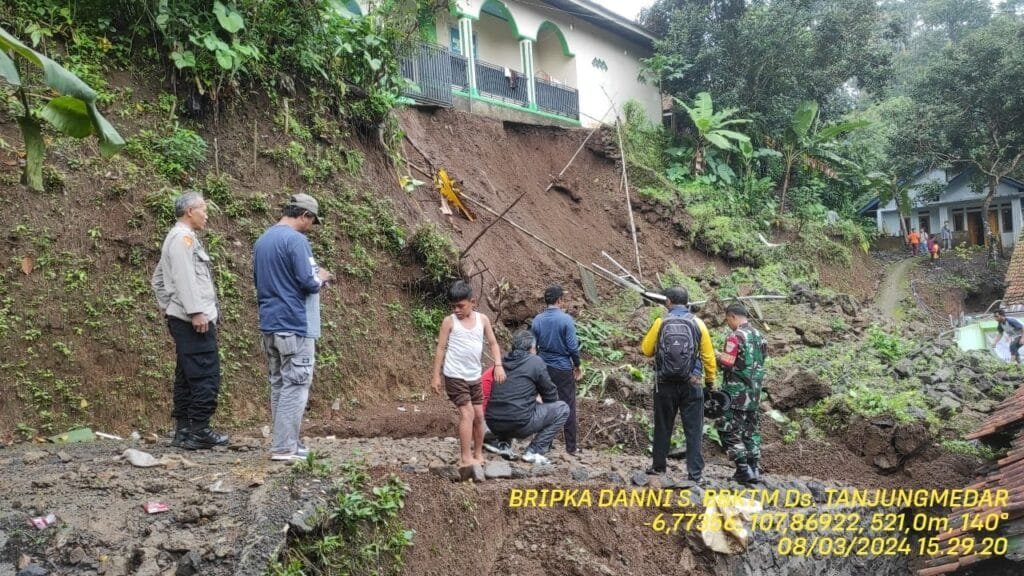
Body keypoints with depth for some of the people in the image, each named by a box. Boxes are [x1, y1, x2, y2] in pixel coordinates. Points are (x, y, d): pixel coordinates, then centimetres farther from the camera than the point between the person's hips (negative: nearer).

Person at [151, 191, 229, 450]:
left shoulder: (178, 238, 22)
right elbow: (184, 278, -20)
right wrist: (196, 312, -22)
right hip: (194, 319, -10)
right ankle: (200, 431, -8)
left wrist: (166, 306, 24)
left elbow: (158, 277, 28)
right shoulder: (183, 237, -10)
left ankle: (183, 431, 14)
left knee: (186, 376, 11)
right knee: (206, 375, -9)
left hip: (181, 319, 11)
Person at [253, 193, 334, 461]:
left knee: (278, 385, 12)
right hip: (294, 325, -9)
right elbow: (308, 282, -17)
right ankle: (285, 447, -4)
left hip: (269, 324, 9)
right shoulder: (295, 240, -13)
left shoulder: (262, 241, 13)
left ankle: (283, 443, 17)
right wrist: (322, 277, 5)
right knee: (295, 386, -4)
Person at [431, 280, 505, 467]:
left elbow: (493, 343, 7)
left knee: (479, 415, 10)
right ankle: (465, 458, -10)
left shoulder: (482, 319, 2)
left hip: (475, 376, 5)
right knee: (467, 413, -14)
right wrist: (436, 375, -7)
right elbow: (441, 348, -4)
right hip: (455, 376, -5)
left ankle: (478, 454, 25)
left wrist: (498, 365, -7)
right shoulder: (449, 321, -7)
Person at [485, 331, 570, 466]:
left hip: (493, 424, 7)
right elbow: (551, 395, 6)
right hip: (519, 424, -7)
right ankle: (534, 451, -1)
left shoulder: (503, 361, 14)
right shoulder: (535, 361, -2)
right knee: (562, 408, 8)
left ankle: (502, 442, 19)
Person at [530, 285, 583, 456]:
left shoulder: (537, 320, -1)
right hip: (563, 368, -4)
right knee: (568, 407, 4)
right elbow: (572, 346, -13)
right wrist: (577, 365, 2)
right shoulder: (566, 319, -14)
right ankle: (571, 447, 8)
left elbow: (533, 346, 5)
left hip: (544, 367, 4)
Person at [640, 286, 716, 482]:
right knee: (693, 429, 4)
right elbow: (708, 355, 0)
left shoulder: (660, 323, -5)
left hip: (665, 384, 1)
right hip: (691, 385, 0)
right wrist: (710, 379, 12)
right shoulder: (697, 323, -4)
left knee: (663, 427, 14)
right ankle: (695, 473, 4)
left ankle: (658, 466, 24)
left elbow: (646, 350, 2)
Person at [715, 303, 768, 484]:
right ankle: (755, 469, 14)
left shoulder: (735, 336, -14)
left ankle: (743, 469, -4)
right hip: (754, 391, 8)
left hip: (736, 392, -8)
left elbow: (728, 363, -20)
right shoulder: (759, 335, 10)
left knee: (729, 430, -1)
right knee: (751, 430, 13)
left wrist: (718, 356, 0)